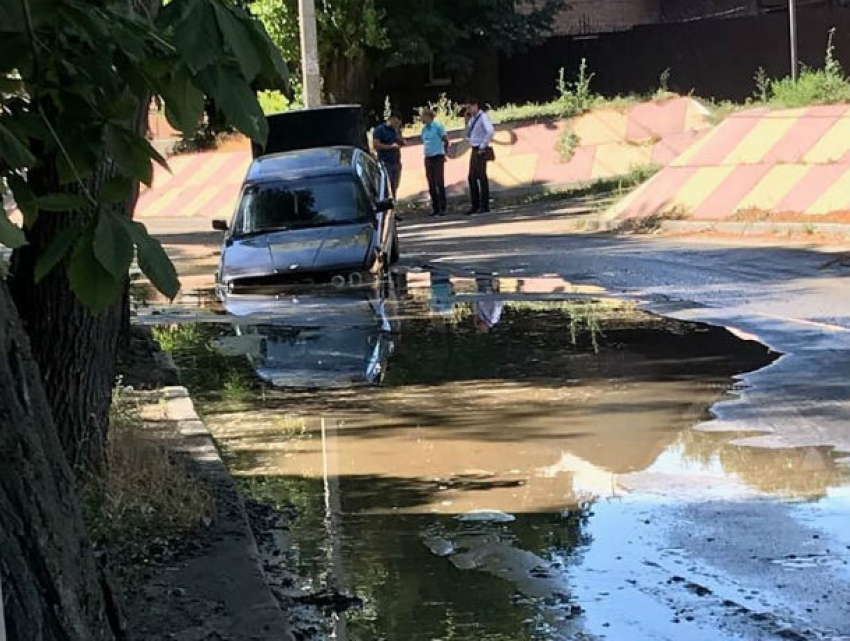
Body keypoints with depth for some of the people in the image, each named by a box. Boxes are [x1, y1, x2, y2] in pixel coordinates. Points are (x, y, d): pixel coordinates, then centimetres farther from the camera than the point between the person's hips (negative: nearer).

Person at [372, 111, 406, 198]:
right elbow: (375, 145, -14)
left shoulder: (396, 130, 16)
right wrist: (391, 146, -16)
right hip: (385, 163, -6)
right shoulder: (379, 129, -5)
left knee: (395, 187, 10)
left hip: (396, 162, 7)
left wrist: (397, 132, -2)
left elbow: (403, 143, 15)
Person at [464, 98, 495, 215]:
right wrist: (468, 121, 11)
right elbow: (468, 136, 24)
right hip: (474, 151, 9)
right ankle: (475, 205, 12)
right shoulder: (472, 119, 15)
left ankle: (485, 205, -2)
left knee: (481, 177, -6)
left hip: (481, 151, -9)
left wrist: (483, 146, -21)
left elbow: (490, 131, -26)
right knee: (472, 178, 8)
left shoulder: (483, 117, -11)